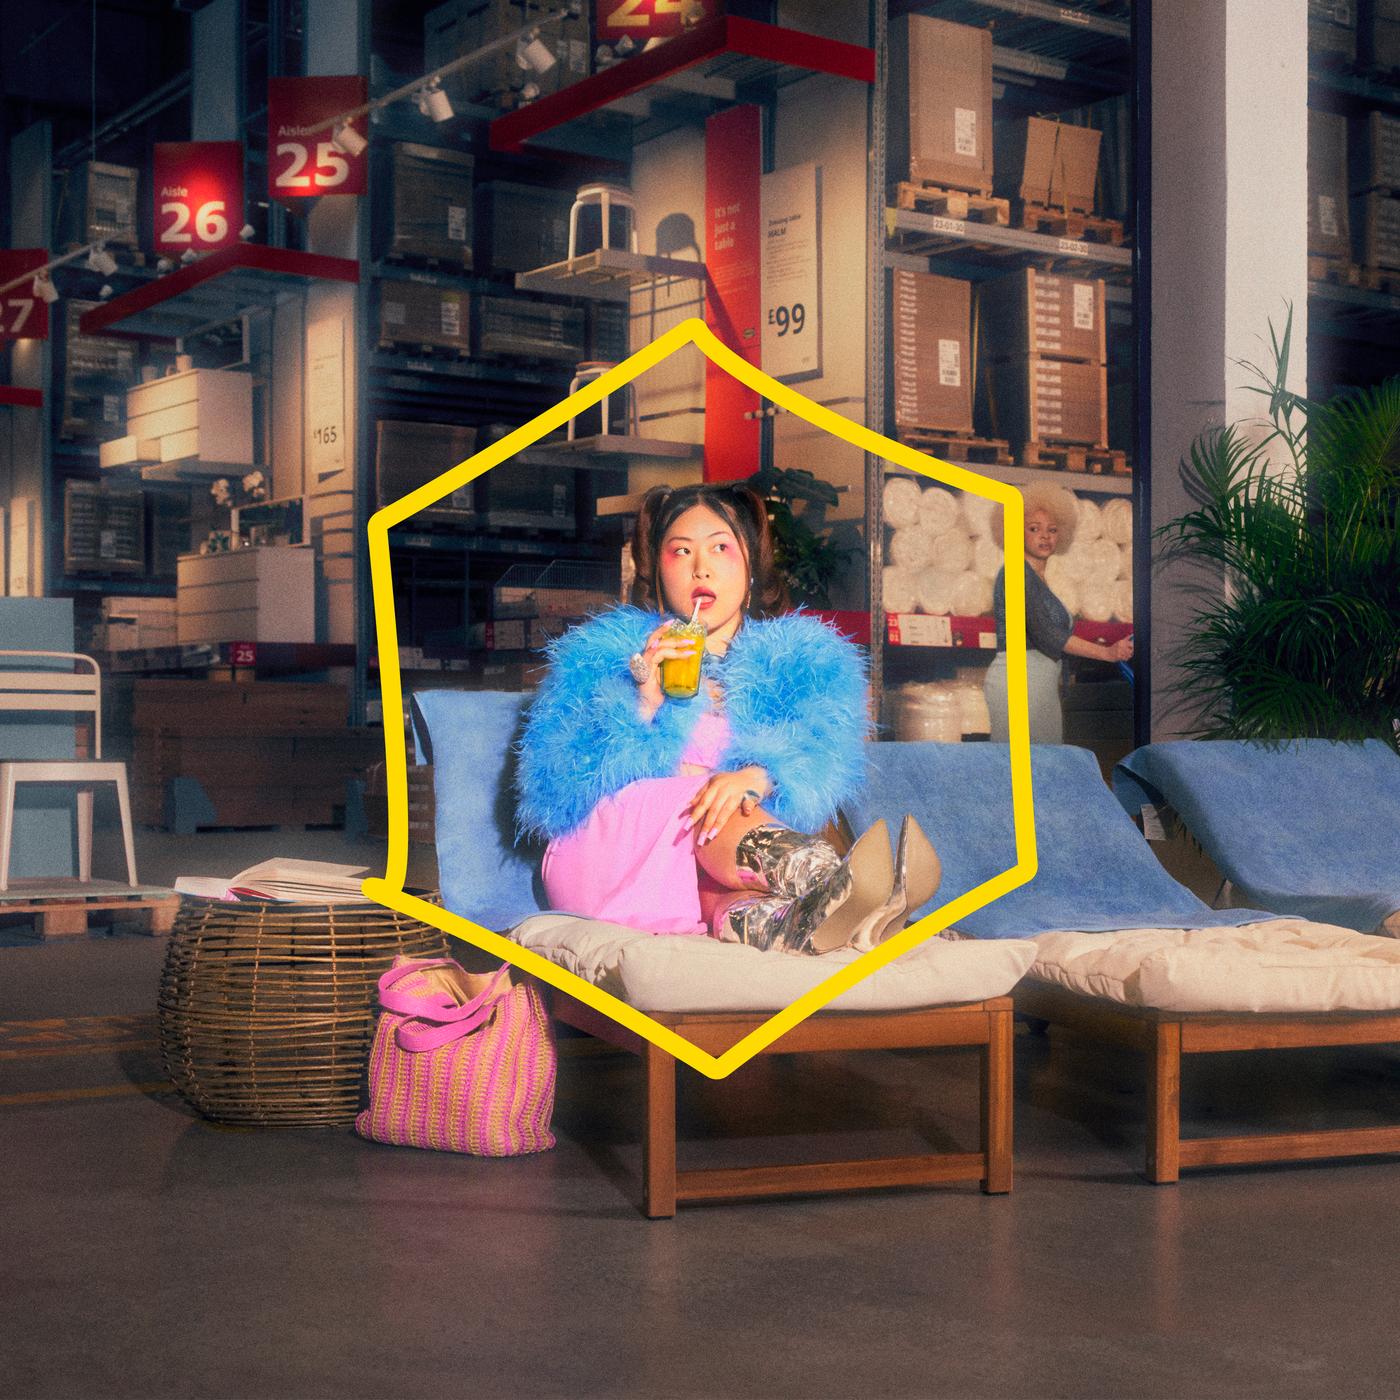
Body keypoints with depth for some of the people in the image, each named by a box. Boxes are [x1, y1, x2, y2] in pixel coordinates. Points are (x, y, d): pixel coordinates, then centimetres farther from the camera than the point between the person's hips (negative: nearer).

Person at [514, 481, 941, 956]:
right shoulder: (606, 654, 14)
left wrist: (757, 777, -29)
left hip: (705, 886, 1)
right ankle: (841, 884, -62)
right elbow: (559, 791, 0)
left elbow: (819, 767, -5)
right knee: (709, 808, -32)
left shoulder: (800, 663, 17)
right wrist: (644, 706, -13)